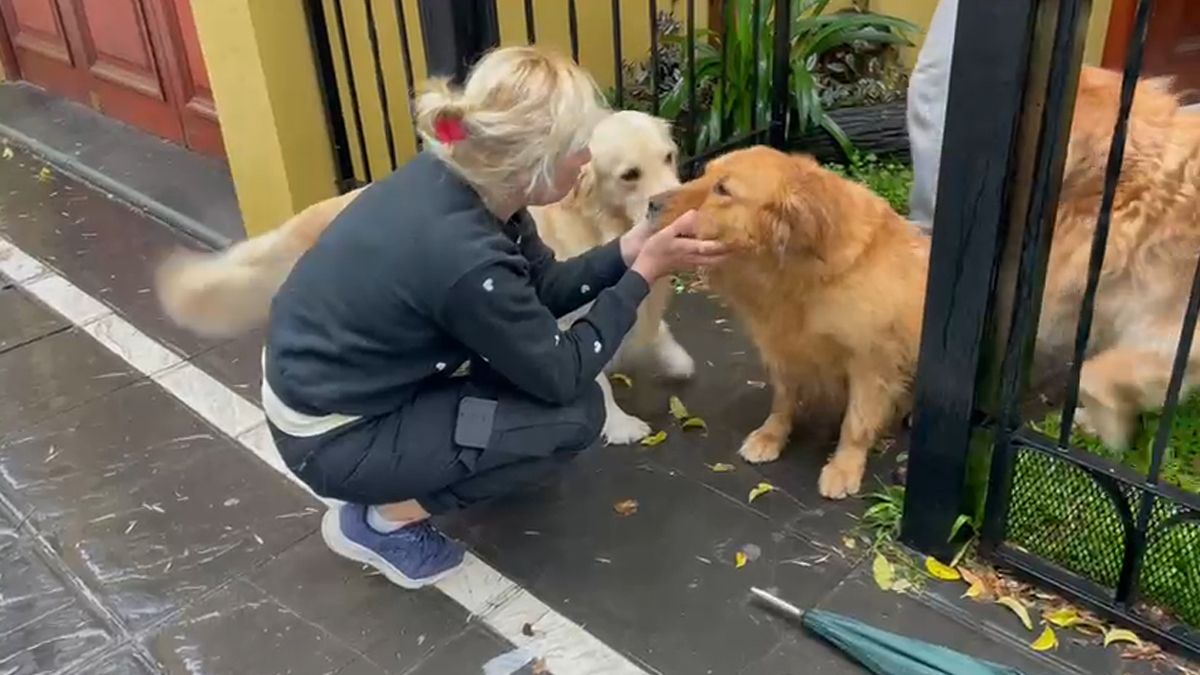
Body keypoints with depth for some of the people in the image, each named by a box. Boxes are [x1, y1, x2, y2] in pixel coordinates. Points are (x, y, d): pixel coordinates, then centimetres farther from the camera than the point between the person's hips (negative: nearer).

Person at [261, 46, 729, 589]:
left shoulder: (455, 175, -9)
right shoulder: (464, 256, -33)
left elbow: (543, 287, 4)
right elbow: (561, 375, -18)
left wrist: (631, 248, -7)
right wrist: (644, 273, -13)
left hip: (325, 373, 8)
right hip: (331, 436, -8)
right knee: (576, 414, -9)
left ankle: (453, 452, 20)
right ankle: (381, 519, 3)